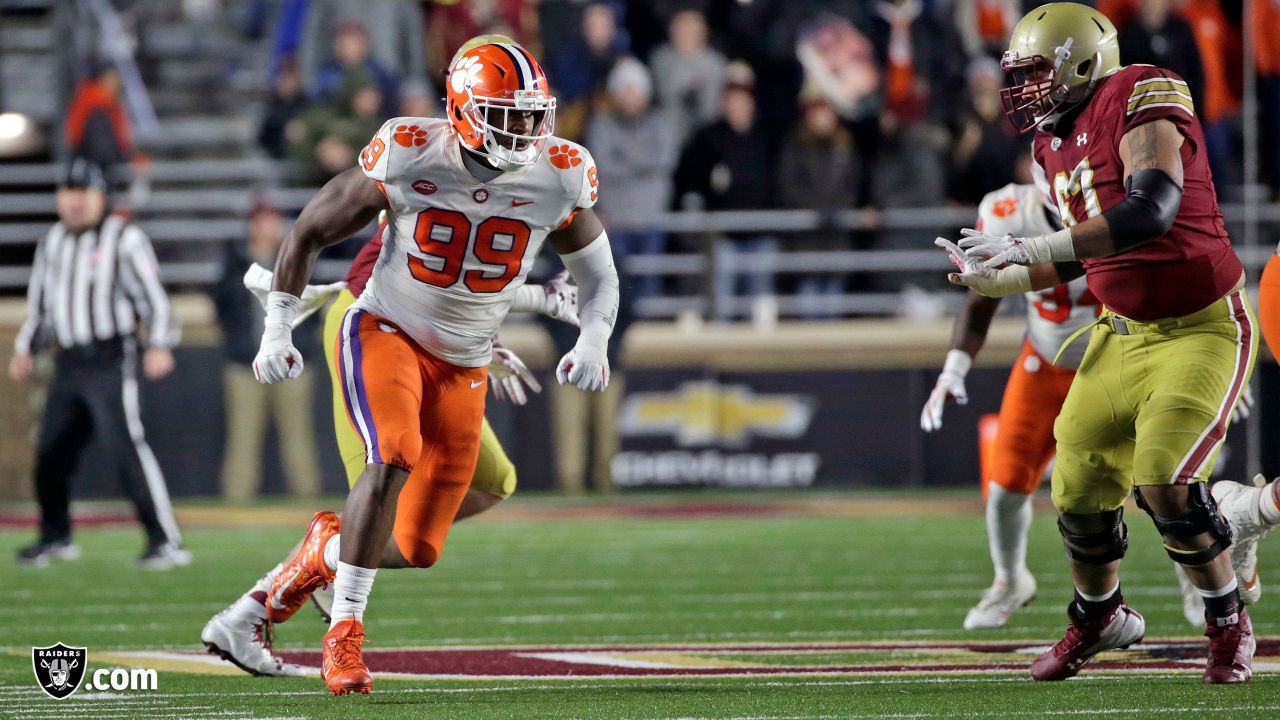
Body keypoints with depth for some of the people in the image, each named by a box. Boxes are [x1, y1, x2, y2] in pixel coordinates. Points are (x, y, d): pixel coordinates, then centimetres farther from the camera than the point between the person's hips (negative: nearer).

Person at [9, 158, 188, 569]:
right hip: (68, 362, 7)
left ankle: (166, 541, -16)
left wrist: (160, 346, -22)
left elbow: (153, 296, -9)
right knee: (50, 453, 7)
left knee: (125, 447, -16)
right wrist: (25, 349, 19)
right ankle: (55, 537, 26)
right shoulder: (53, 242, 16)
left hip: (111, 361, -7)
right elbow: (40, 303, 26)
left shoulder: (124, 239, -4)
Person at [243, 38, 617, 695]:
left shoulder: (558, 179, -9)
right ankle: (344, 634, -22)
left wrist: (594, 341, -12)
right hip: (384, 334, -3)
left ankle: (330, 546, 34)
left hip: (462, 367, 4)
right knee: (396, 456, -32)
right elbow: (311, 230, -3)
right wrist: (277, 332, -4)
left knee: (417, 549, 0)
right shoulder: (407, 157, -16)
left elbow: (595, 270, 7)